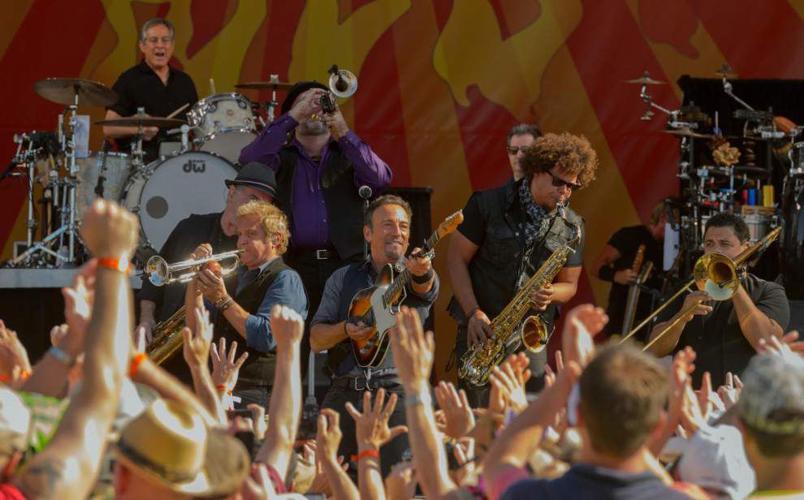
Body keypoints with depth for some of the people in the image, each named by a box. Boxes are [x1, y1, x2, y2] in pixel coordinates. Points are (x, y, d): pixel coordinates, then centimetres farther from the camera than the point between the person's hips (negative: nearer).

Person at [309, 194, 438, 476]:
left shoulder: (412, 274, 10)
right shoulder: (343, 279, 16)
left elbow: (424, 288, -16)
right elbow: (316, 340, 12)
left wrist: (420, 271, -39)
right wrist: (346, 330, -9)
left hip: (397, 391, -3)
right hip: (344, 392, 3)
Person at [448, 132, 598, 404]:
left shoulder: (572, 227, 4)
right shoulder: (487, 205, -4)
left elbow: (569, 285, 12)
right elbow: (457, 259, -1)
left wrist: (550, 295, -13)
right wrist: (473, 312, -12)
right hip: (481, 330, -2)